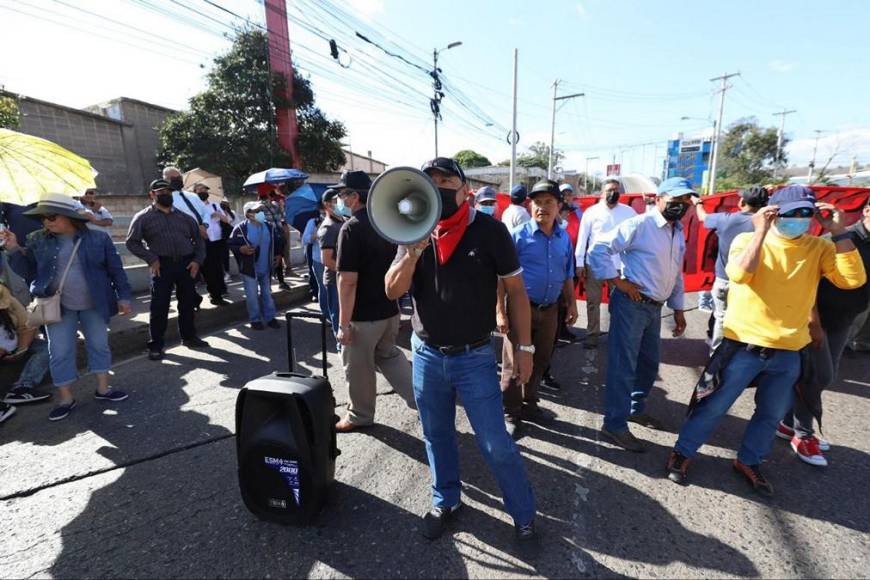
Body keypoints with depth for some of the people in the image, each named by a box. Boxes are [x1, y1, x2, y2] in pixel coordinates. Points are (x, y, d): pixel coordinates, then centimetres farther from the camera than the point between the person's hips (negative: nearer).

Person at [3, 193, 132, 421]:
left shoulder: (98, 238, -4)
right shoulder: (38, 239, 2)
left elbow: (116, 269, -2)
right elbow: (29, 271, 7)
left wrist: (123, 296, -5)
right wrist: (15, 249, -8)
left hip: (94, 304, -1)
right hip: (58, 306, 1)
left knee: (99, 345, 9)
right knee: (59, 352, 5)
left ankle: (102, 388, 24)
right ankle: (66, 398, 17)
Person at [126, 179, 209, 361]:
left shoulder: (184, 216, 13)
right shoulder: (143, 217, 4)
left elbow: (198, 239, 15)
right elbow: (132, 242, 3)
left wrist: (198, 260, 2)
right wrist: (151, 259, -8)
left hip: (186, 264, 3)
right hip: (162, 265, -3)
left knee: (187, 303, 12)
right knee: (159, 306, -2)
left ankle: (189, 337, 27)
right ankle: (155, 345, 8)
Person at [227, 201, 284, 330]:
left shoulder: (270, 226, 0)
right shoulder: (240, 229, -13)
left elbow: (279, 240, 14)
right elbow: (230, 244, -9)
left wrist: (278, 254, 8)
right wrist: (241, 249, -26)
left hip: (266, 268, 4)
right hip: (249, 269, -4)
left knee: (267, 294, 13)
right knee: (252, 296, 5)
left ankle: (270, 317, 25)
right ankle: (255, 320, 18)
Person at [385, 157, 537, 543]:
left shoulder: (489, 230, -10)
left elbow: (515, 290, -4)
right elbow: (393, 291, -5)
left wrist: (524, 346, -4)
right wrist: (413, 250, -21)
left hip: (475, 357, -3)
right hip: (426, 354, 4)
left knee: (495, 444, 4)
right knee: (436, 435, 19)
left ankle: (523, 512, 30)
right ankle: (445, 501, 42)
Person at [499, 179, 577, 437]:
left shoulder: (564, 238, 5)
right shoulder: (518, 235, -11)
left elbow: (567, 275, 16)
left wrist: (571, 303, 14)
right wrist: (501, 311, -17)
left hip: (550, 310, 5)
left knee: (540, 361, 17)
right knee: (514, 364, 3)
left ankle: (529, 404, 37)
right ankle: (510, 414, 20)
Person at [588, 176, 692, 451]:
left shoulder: (678, 233, 14)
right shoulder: (639, 225, -13)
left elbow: (676, 274, 22)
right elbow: (598, 248, -18)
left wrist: (678, 309, 21)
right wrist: (618, 281, -18)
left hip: (654, 307, 9)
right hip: (631, 304, -9)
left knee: (649, 363, 20)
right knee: (623, 366, -3)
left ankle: (636, 409, 40)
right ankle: (615, 425, 10)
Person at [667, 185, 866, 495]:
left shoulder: (820, 249, 3)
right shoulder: (748, 240, -6)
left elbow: (853, 280, -11)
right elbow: (738, 274, -24)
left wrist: (838, 232, -13)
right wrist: (761, 232, -24)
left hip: (788, 353, 4)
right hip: (743, 346, -4)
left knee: (771, 415, 18)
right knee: (713, 407, 3)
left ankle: (748, 462, 39)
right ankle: (683, 452, 21)